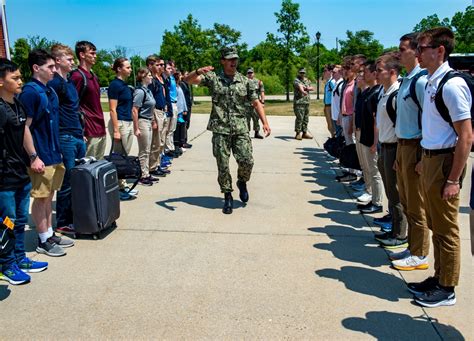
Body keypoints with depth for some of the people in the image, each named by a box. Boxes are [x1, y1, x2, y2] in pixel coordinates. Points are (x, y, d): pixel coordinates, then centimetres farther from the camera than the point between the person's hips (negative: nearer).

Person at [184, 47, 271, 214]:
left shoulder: (244, 81, 7)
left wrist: (265, 123, -3)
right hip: (220, 130, -1)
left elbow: (256, 103, 9)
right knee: (223, 165, 2)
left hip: (240, 129, 1)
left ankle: (242, 182, 23)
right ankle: (227, 196, 19)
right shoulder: (213, 78, 2)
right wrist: (198, 71, -29)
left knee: (247, 161, -9)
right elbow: (189, 80, -7)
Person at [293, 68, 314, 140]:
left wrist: (307, 88, -12)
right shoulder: (296, 80, -4)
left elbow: (312, 88, 8)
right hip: (299, 102, -7)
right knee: (299, 118, -10)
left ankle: (304, 132, 17)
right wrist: (303, 91, -46)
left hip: (307, 102, 7)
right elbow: (299, 86, -26)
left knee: (306, 118, 9)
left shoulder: (307, 80, 19)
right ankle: (298, 133, -5)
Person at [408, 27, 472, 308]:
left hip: (445, 161, -9)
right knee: (435, 226, 19)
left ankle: (447, 289, 20)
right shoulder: (431, 82, 9)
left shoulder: (452, 85, -18)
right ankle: (439, 278, 34)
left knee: (446, 229, 4)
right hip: (430, 158, 9)